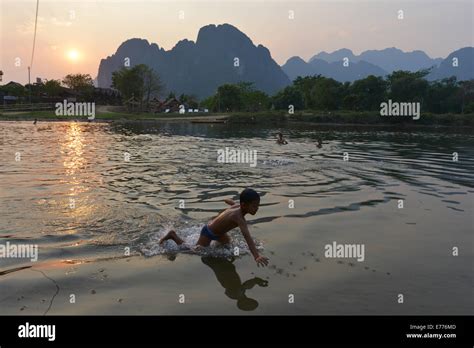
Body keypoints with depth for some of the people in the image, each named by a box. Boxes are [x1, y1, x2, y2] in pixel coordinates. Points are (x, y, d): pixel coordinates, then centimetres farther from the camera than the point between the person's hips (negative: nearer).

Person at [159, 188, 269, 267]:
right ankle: (173, 236, 12)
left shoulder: (238, 206, -13)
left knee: (227, 242, 31)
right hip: (208, 233, -9)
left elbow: (228, 200, 9)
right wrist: (256, 256, -61)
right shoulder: (238, 217, -39)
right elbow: (247, 236, -51)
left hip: (216, 229, 9)